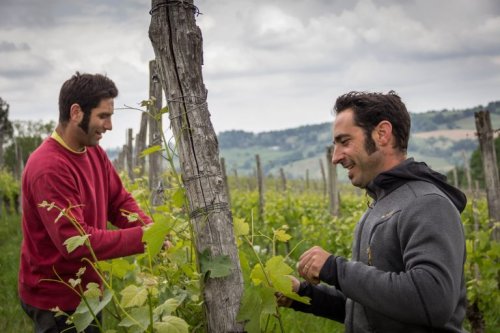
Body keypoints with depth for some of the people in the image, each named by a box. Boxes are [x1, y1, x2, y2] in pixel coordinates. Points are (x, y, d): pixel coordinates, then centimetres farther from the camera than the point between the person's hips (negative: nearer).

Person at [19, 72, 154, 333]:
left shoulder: (94, 152, 2)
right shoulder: (49, 168, -27)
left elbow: (119, 201, 7)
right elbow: (75, 242, -30)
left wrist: (148, 227, -13)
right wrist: (141, 238, -28)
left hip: (85, 289, 8)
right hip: (56, 299, -8)